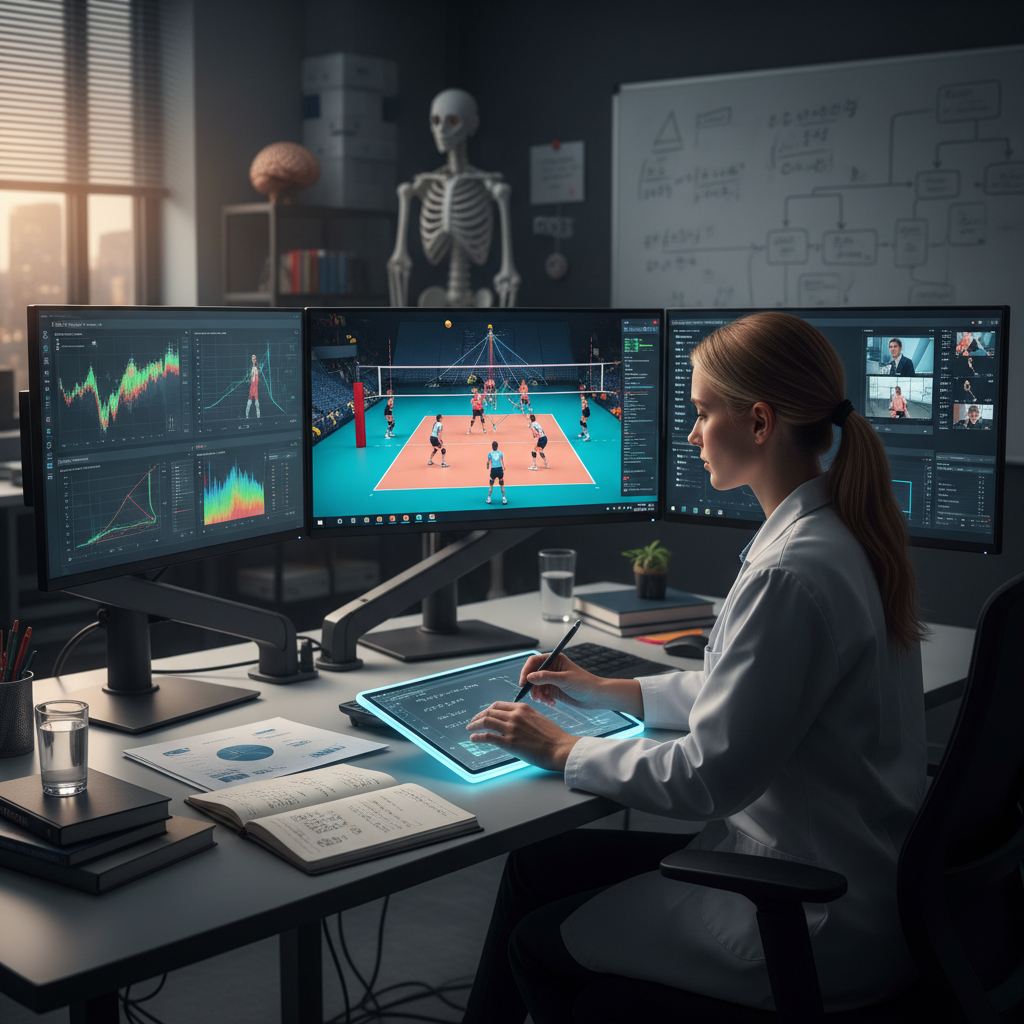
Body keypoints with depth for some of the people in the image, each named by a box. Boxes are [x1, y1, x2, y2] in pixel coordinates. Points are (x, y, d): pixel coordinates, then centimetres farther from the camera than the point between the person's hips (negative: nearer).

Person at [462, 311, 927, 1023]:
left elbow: (711, 775, -23)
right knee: (535, 866, 14)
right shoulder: (844, 534, 5)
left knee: (539, 944, 5)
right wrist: (610, 691, 16)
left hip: (823, 930, -9)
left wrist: (563, 751, -9)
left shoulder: (792, 575, -27)